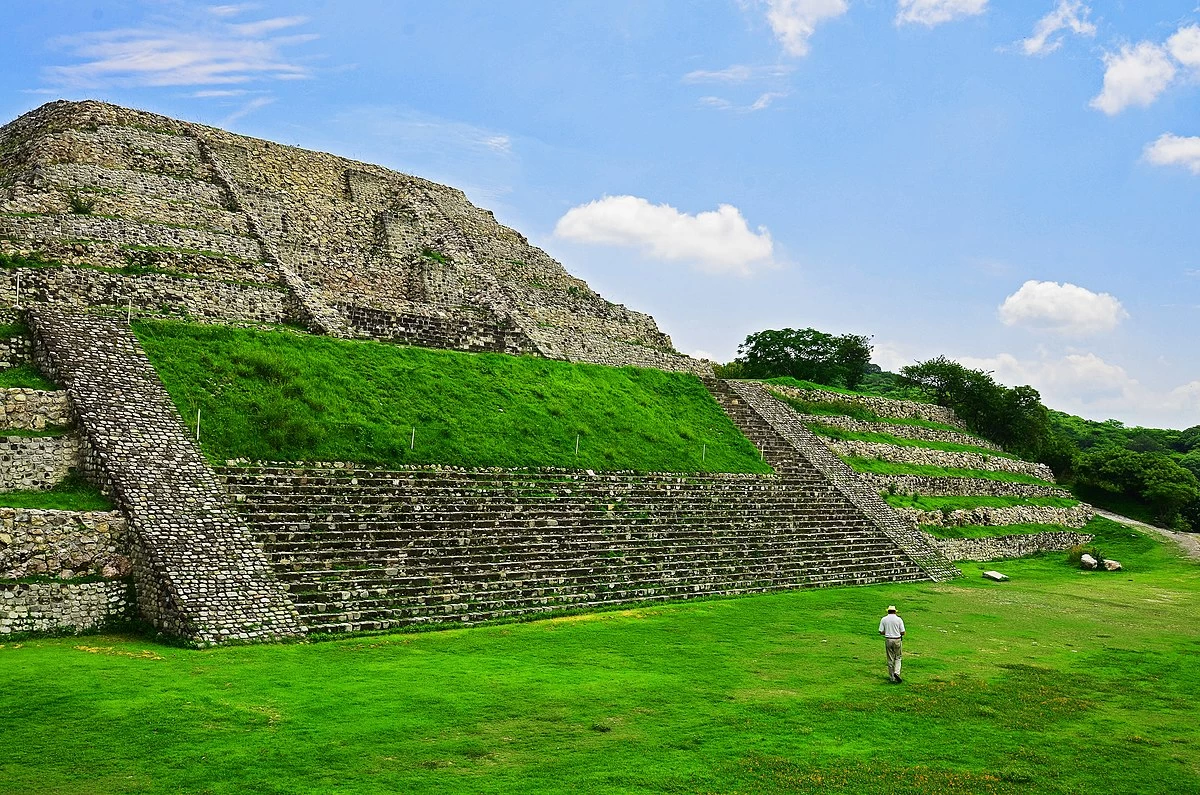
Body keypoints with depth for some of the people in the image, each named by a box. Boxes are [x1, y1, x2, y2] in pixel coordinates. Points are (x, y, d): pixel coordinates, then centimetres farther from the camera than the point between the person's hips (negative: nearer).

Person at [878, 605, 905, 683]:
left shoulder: (883, 619, -1)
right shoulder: (899, 619, -6)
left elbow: (881, 632, -3)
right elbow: (903, 632, -6)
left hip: (888, 640, 1)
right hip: (897, 640, -1)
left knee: (890, 659, 9)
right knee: (898, 657, 14)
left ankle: (892, 678, 12)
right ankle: (896, 672, -8)